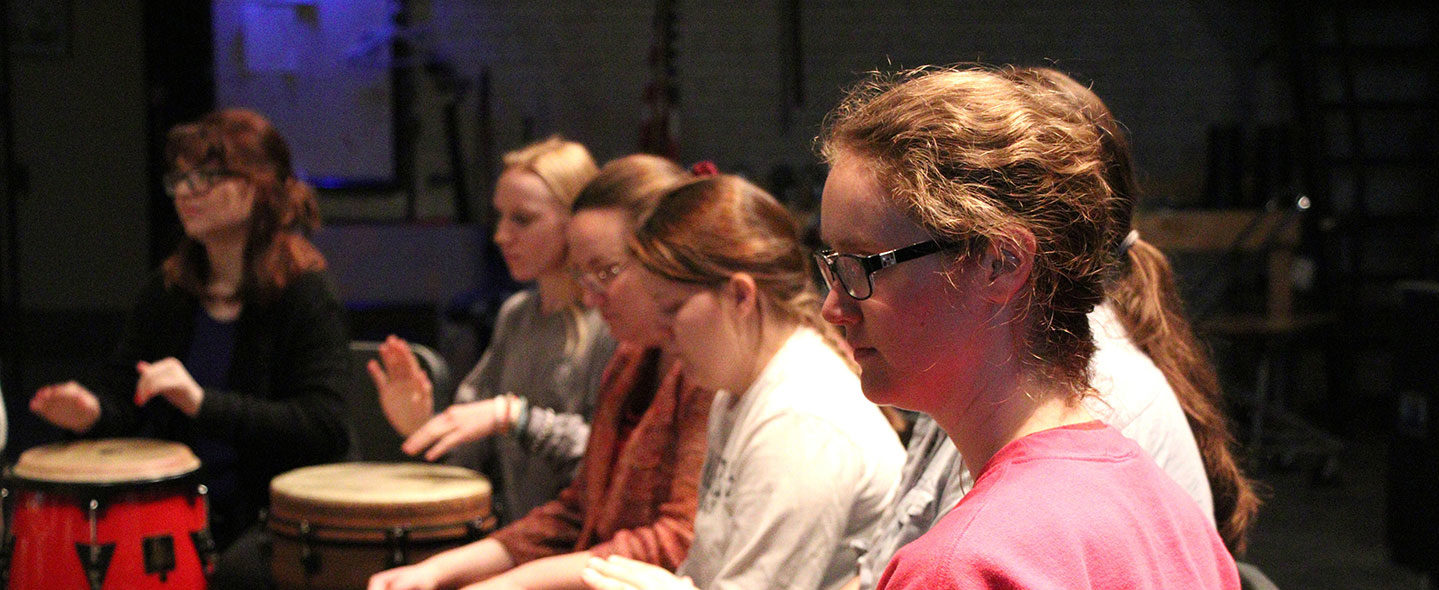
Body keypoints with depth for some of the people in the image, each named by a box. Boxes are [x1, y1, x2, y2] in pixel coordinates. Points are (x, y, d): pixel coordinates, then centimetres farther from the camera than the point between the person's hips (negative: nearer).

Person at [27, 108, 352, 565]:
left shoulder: (303, 293, -9)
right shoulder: (166, 292, 11)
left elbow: (324, 428, -19)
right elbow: (122, 390, 7)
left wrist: (203, 402, -29)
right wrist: (91, 412, -17)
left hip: (271, 519, -5)